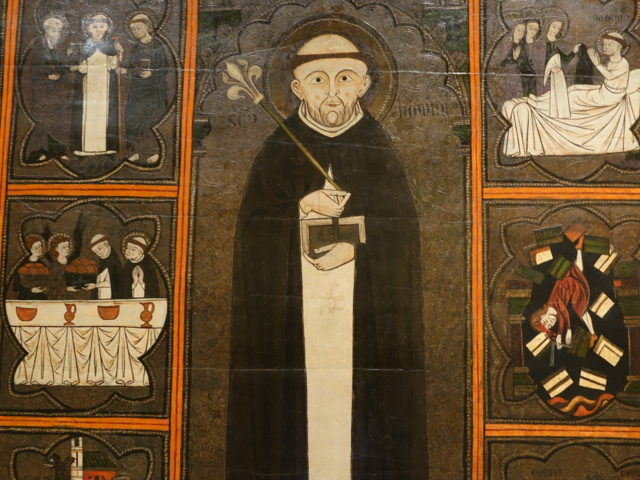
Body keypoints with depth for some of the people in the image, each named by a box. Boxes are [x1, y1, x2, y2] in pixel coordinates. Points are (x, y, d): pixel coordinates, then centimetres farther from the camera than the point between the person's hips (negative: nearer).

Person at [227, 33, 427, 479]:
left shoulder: (379, 149, 6)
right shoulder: (280, 148, 6)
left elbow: (402, 228, 0)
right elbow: (253, 228, 0)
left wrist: (355, 243, -15)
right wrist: (302, 210, -15)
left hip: (366, 303, 0)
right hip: (291, 299, 0)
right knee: (299, 392, -2)